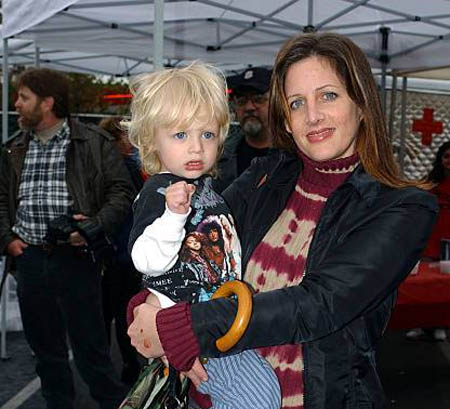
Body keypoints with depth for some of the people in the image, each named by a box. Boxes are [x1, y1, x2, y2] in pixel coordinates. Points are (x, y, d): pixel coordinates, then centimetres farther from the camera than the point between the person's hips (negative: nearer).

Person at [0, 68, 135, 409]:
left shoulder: (94, 143, -2)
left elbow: (122, 190, -2)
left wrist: (96, 225, -15)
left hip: (75, 256, -5)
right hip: (29, 258, 5)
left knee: (90, 347, 0)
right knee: (46, 347, 14)